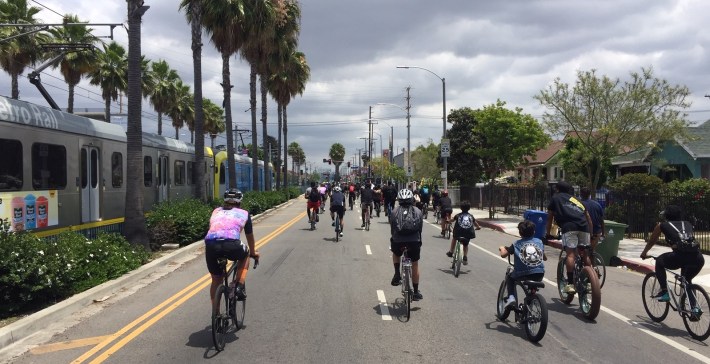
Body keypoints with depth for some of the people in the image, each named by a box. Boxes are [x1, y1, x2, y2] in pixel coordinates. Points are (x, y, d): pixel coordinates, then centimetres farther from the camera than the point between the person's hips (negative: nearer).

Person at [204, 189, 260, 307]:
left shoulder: (216, 211, 32)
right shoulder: (244, 213, 26)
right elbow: (250, 237, 38)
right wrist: (253, 252, 56)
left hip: (211, 245, 3)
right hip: (232, 245, -3)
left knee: (216, 280, 23)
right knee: (245, 254, 33)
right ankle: (240, 286, 18)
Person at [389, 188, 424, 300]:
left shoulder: (394, 211, 6)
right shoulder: (418, 211, 8)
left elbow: (392, 229, 10)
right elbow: (420, 228, 11)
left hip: (398, 242, 0)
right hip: (414, 242, 0)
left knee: (395, 254, 34)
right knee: (415, 265, 16)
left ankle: (397, 274, 17)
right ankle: (416, 292, 23)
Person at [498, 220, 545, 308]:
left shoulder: (517, 244, 4)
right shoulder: (539, 242, 12)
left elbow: (503, 254, 5)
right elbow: (544, 257, 22)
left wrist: (502, 249, 27)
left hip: (522, 274, -2)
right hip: (539, 274, 3)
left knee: (510, 277, 27)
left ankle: (511, 297, 7)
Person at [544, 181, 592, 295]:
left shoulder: (555, 198, 23)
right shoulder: (577, 200, 33)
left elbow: (550, 217, 25)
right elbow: (588, 217, 29)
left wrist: (547, 233, 33)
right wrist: (591, 234, 35)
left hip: (569, 226, -4)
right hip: (584, 226, 4)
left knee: (570, 254, -10)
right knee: (585, 254, 14)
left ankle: (570, 284, -18)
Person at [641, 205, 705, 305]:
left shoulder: (662, 225, 19)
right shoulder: (687, 224, 29)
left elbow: (652, 241, 33)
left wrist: (644, 253, 51)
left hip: (680, 256, -4)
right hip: (698, 258, 5)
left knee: (659, 261, 25)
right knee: (687, 279, 32)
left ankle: (664, 292, 16)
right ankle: (694, 307, 22)